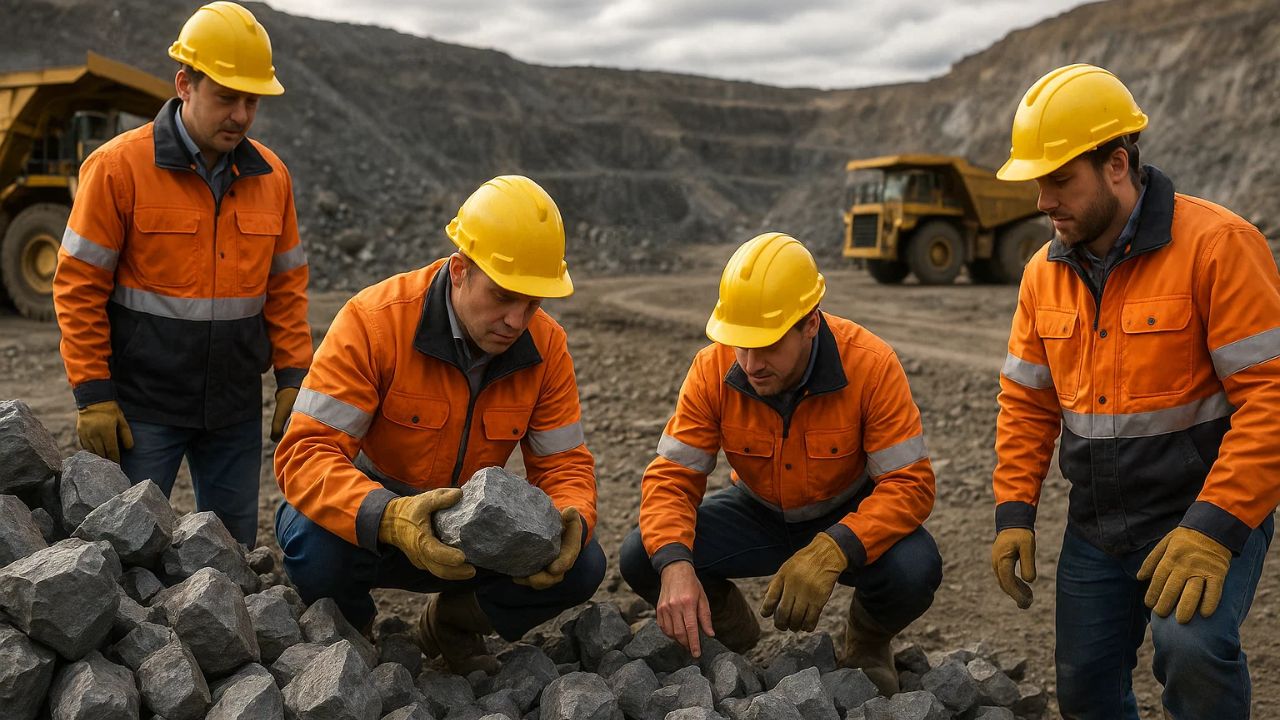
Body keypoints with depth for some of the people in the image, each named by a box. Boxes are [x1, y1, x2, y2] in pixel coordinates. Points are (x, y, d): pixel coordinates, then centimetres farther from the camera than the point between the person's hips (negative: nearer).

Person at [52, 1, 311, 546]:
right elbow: (79, 287, -7)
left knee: (234, 548, 12)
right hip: (144, 405, -4)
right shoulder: (118, 167, -9)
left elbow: (286, 287, 10)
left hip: (236, 406, 4)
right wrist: (93, 395, -10)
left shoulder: (271, 176, 5)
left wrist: (293, 378, 4)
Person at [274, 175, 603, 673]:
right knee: (316, 542, -37)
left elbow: (565, 464, -6)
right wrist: (390, 518, -49)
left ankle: (453, 619, 12)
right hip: (367, 521, -3)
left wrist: (571, 520, -31)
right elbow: (306, 453, -30)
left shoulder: (545, 345, -11)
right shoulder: (374, 320, -25)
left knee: (582, 566, -18)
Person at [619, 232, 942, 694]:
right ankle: (735, 638, 13)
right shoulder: (714, 369, -21)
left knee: (914, 571, -34)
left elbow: (910, 484, -28)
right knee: (641, 559, -20)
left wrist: (831, 552, -45)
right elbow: (670, 477, -18)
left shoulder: (870, 366, -28)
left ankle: (868, 645, 6)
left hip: (849, 518, -2)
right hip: (760, 515, 2)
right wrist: (675, 565, -39)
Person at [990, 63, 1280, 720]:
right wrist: (1014, 512, 0)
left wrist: (1214, 529, -26)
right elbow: (1026, 402, 9)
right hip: (1095, 528, 6)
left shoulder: (1215, 245, -17)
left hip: (1207, 516, -6)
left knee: (1191, 648, -30)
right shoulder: (1045, 272, 3)